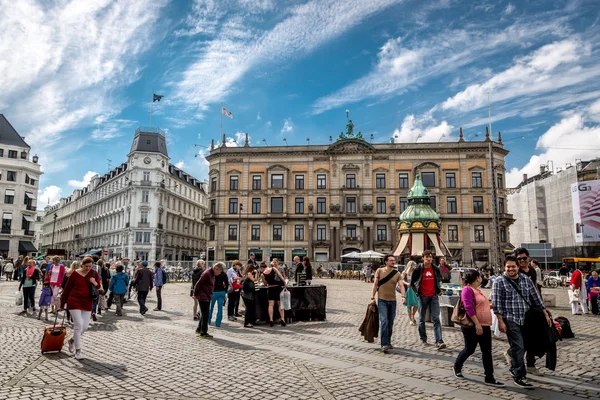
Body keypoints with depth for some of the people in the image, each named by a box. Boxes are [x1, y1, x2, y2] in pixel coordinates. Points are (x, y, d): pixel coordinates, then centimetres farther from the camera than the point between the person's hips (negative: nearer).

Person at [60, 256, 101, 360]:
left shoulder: (94, 274, 3)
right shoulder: (75, 274, -6)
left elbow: (98, 288, 9)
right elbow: (67, 288, 2)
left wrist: (95, 283, -15)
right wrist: (62, 303, 5)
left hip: (87, 303, 4)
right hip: (74, 302, -4)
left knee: (85, 326, 5)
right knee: (79, 324, -10)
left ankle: (72, 340, 35)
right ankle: (78, 351, 1)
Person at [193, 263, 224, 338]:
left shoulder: (212, 274, 11)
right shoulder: (207, 274, -20)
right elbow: (198, 284, -17)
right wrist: (195, 294, -8)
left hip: (207, 297, 10)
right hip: (203, 297, -10)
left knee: (204, 315, 18)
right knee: (205, 315, -3)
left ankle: (199, 330, 32)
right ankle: (203, 333, 6)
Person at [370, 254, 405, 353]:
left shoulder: (397, 274, 4)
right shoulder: (379, 271, -1)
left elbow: (401, 285, -9)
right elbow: (375, 285, -1)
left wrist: (403, 296, -27)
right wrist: (372, 297, -7)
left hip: (392, 300, 3)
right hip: (382, 300, -3)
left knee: (390, 323, 12)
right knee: (384, 321, -15)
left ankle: (388, 342, 29)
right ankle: (384, 345, -14)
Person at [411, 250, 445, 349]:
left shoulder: (436, 269, 2)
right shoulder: (418, 269, -6)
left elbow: (439, 280, 21)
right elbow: (412, 283, 3)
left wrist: (439, 290, 10)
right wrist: (417, 292, -3)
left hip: (433, 296, 1)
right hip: (423, 296, -1)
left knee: (436, 319, -5)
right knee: (422, 319, 10)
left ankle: (439, 341, -8)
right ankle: (423, 339, 24)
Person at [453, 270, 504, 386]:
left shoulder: (477, 290, 14)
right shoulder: (467, 289, -15)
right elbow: (468, 307, -24)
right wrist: (477, 324, -26)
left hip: (484, 326, 8)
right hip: (472, 326, -8)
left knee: (487, 352, 5)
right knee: (470, 349, 6)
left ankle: (489, 378, 10)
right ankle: (457, 367, 30)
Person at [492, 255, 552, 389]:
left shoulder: (526, 280, 7)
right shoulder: (499, 282, -7)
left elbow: (536, 297, 13)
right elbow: (496, 304, -9)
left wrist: (546, 314, 11)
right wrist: (500, 321, -13)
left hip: (526, 319, 5)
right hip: (510, 320, -5)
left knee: (521, 347, 14)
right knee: (518, 347, -6)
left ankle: (515, 369, 34)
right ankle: (519, 376, 5)